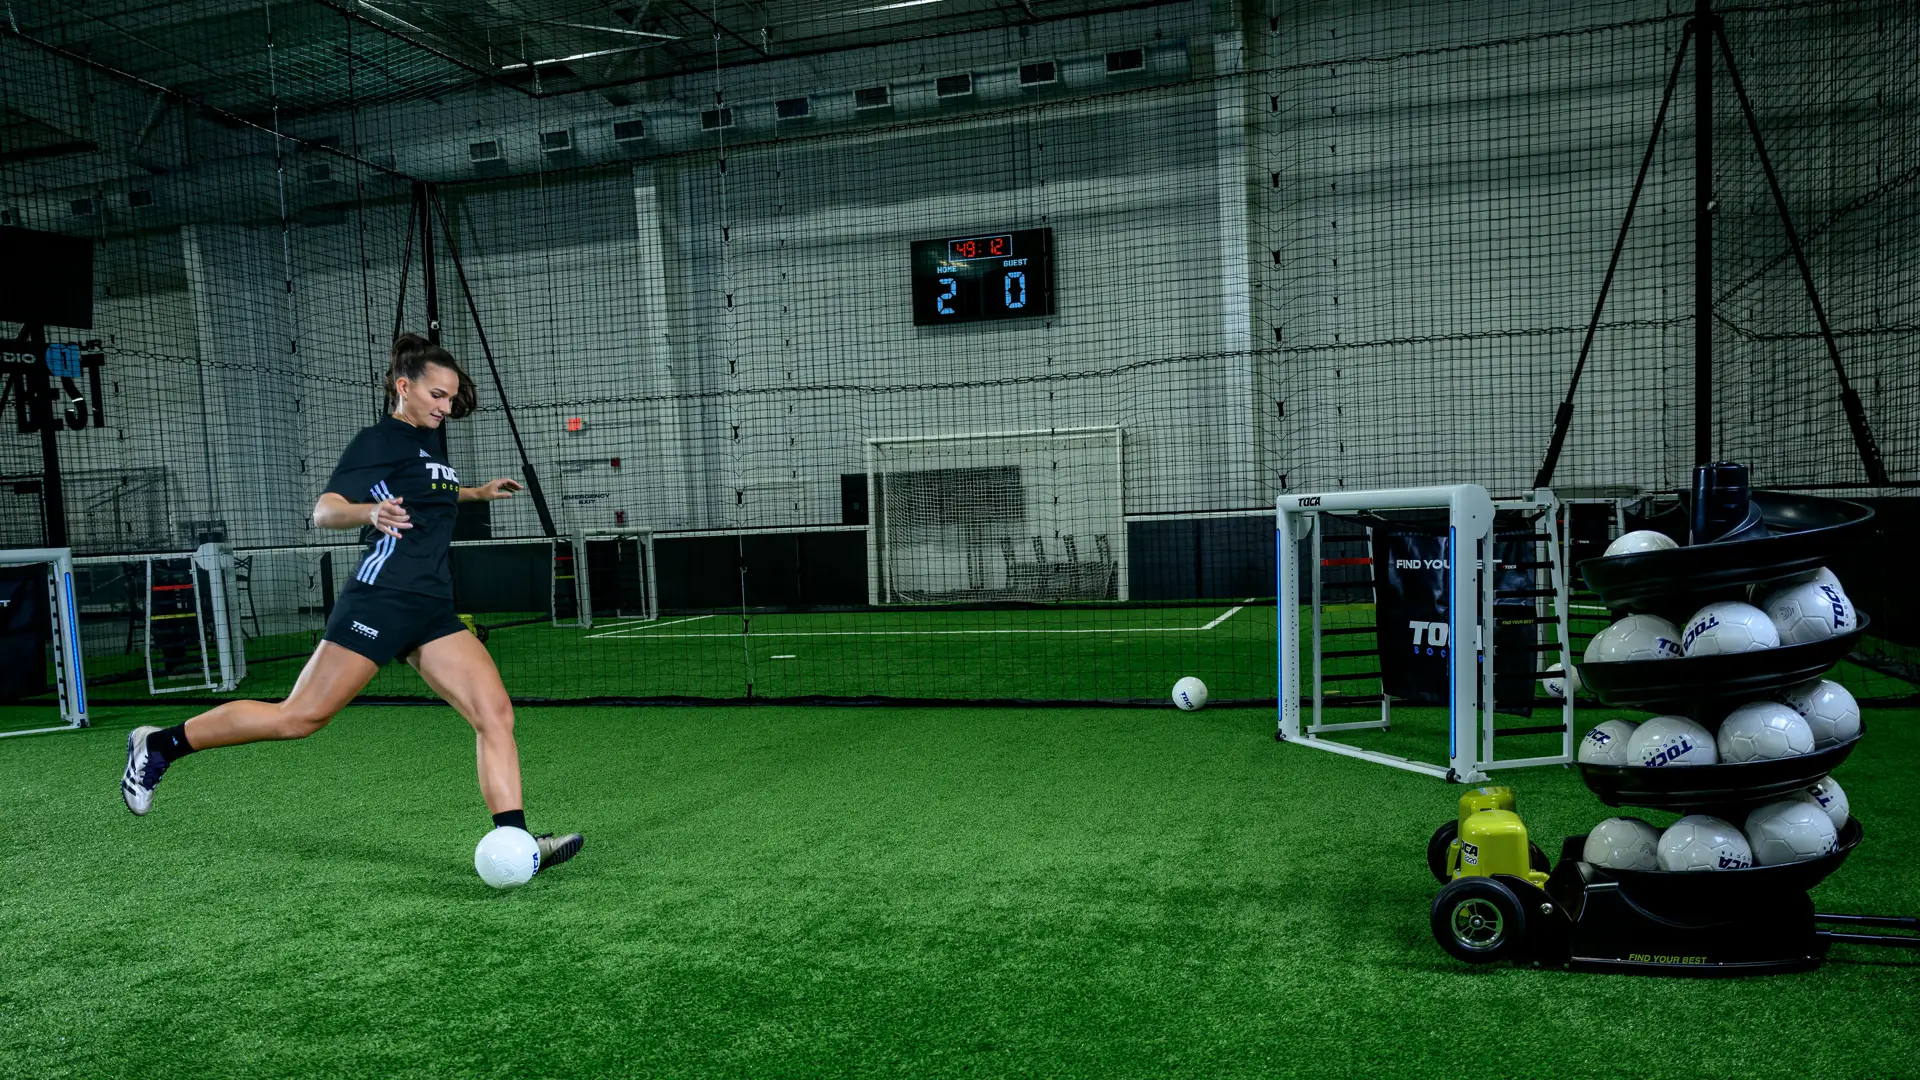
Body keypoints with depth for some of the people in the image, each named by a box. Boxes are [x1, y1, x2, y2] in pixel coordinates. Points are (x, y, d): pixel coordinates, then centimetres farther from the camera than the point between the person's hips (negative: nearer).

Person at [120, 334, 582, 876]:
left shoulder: (431, 439, 20)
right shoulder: (378, 441, -5)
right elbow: (324, 510, -17)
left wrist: (476, 493, 44)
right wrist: (370, 512, -36)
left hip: (432, 609, 8)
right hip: (379, 599, -7)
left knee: (495, 713, -8)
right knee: (300, 716, -5)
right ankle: (159, 744, 15)